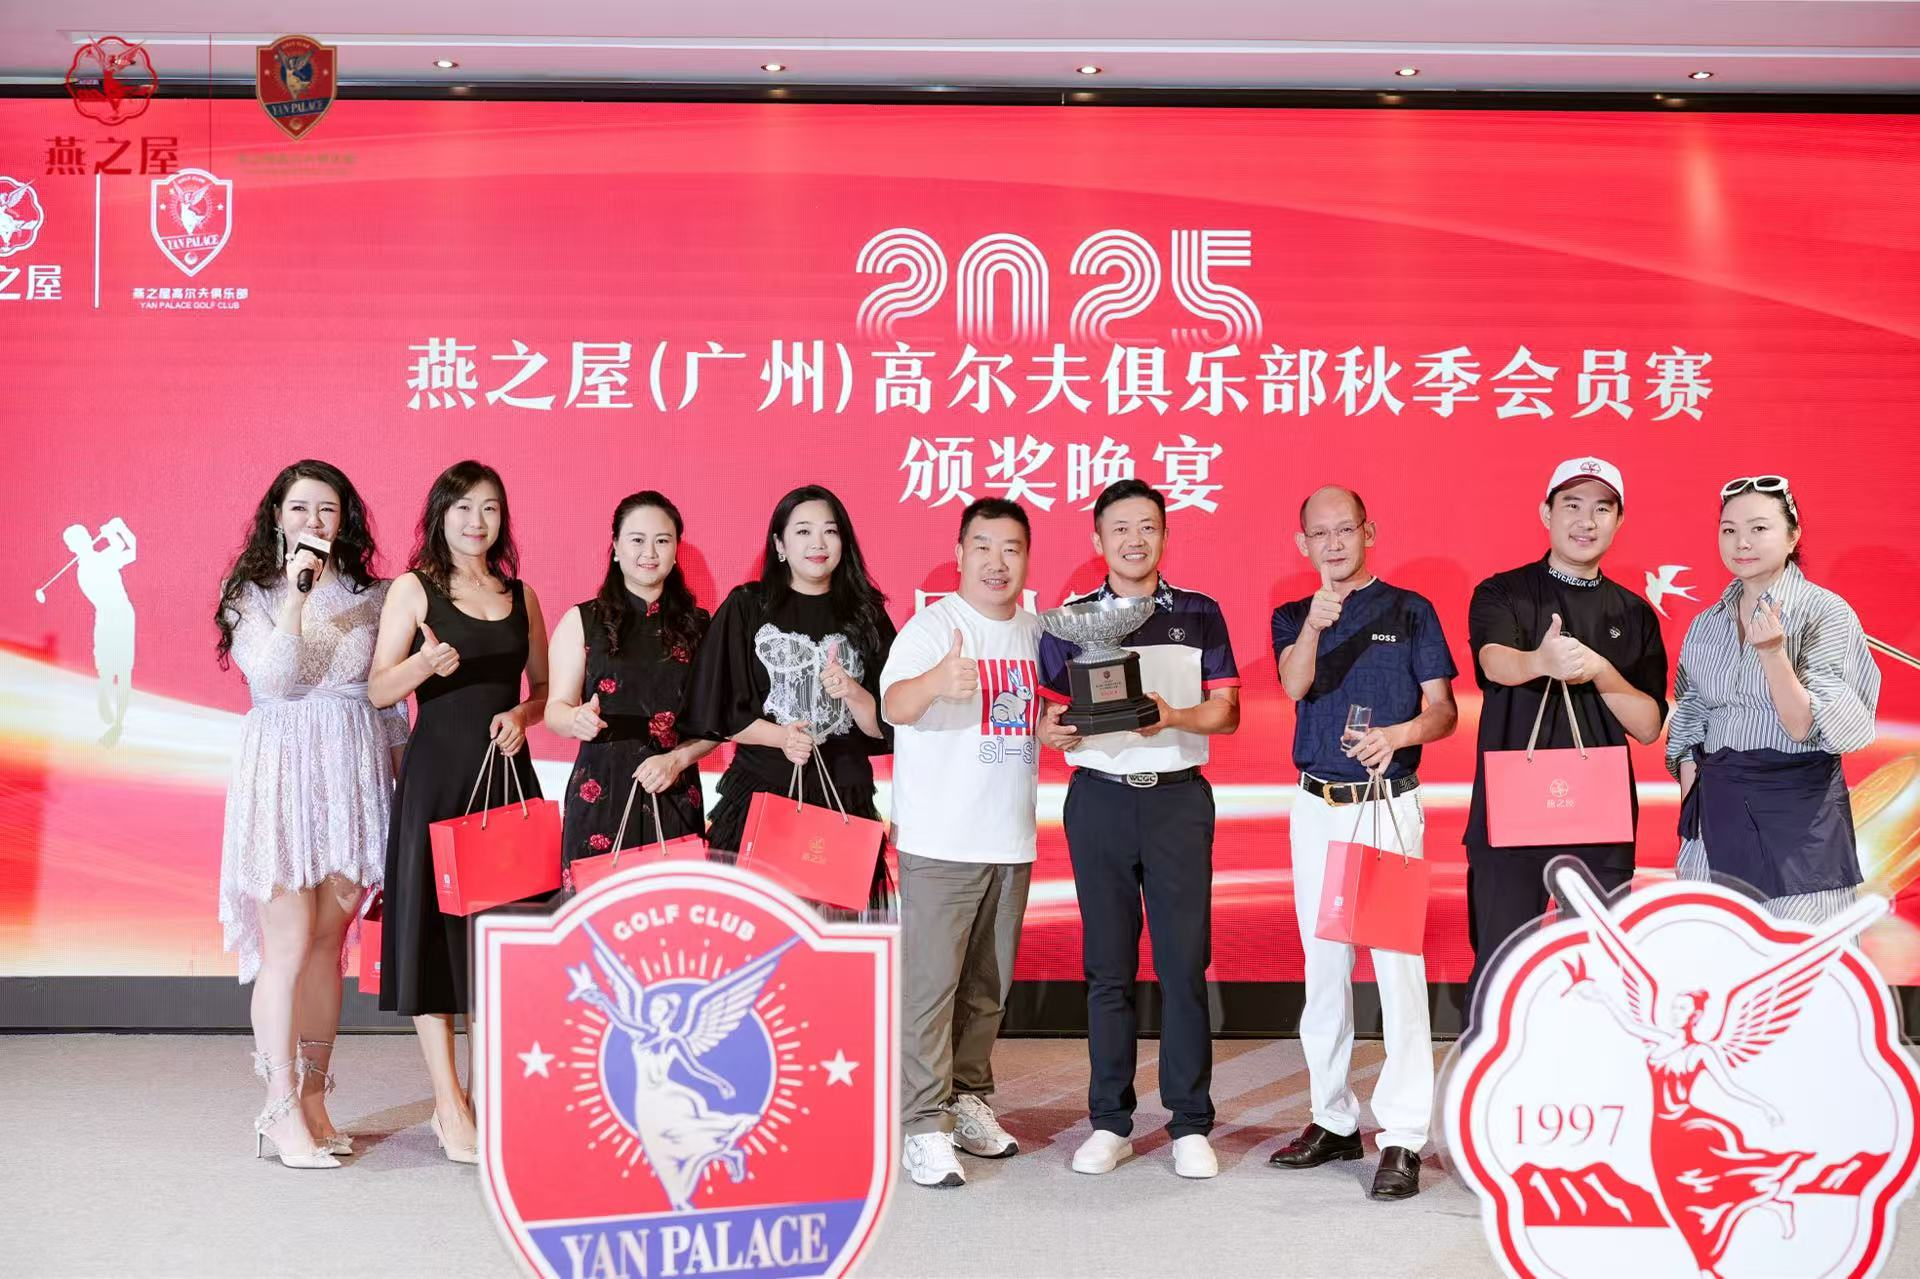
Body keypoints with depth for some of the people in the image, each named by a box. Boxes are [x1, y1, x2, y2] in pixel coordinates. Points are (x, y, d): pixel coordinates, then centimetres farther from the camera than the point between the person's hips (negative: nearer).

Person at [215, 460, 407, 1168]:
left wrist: (404, 771, 10)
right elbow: (273, 678, -12)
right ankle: (282, 1109, 4)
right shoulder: (253, 594, 4)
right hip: (283, 771, -3)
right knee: (288, 947, -4)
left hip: (354, 773, 3)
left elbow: (389, 697, 13)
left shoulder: (369, 595, 10)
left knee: (328, 943, 7)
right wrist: (295, 596, -16)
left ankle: (314, 1099, 17)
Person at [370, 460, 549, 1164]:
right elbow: (378, 691, -4)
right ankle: (450, 1104, 5)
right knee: (435, 927, -2)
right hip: (437, 775, -4)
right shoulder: (414, 588, 1)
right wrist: (422, 665, -23)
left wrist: (521, 716, -3)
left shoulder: (519, 594, 13)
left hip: (509, 772, 4)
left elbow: (542, 688, 18)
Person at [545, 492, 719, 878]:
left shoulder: (699, 626, 8)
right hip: (601, 793, -1)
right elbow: (556, 710, 1)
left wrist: (676, 760, -9)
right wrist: (578, 720, -21)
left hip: (675, 797, 1)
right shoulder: (582, 621, 4)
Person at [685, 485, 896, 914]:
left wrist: (851, 692, -12)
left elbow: (884, 726, 7)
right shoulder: (747, 607, 4)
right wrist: (780, 736, -14)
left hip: (844, 797, 1)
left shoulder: (865, 616, 9)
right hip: (759, 794, -1)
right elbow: (719, 712, 2)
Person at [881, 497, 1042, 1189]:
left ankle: (967, 1099, 28)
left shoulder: (1038, 631, 10)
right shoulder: (931, 625, -10)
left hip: (1011, 840, 6)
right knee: (930, 983, -6)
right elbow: (894, 704, -29)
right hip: (940, 841, -6)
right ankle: (924, 1126, 0)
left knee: (989, 984, 14)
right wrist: (937, 682, -50)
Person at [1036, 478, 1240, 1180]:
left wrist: (1175, 717, -16)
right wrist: (1053, 731, -17)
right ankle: (1110, 1122, 14)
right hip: (1099, 799, 1)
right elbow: (1049, 711, 6)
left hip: (1178, 798, 0)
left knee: (1185, 963, -2)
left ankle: (1191, 1124, 8)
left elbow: (1226, 710, 3)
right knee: (1108, 966, 4)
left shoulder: (1199, 615, 8)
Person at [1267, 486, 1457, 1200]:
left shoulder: (1409, 610, 4)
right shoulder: (1292, 618, 10)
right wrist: (1314, 626, -29)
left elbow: (1443, 710, 0)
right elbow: (1295, 686, -11)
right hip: (1317, 808, 3)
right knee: (1324, 964, 9)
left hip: (1390, 806, -3)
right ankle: (1333, 1120, 20)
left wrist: (1398, 734, -20)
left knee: (1398, 962, -9)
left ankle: (1403, 1136, -6)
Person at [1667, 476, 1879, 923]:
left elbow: (1805, 727, -12)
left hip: (1798, 807, -4)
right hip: (1716, 810, 4)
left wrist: (1773, 653, -24)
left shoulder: (1826, 613, -6)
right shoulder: (1705, 625, 9)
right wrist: (1689, 802, 3)